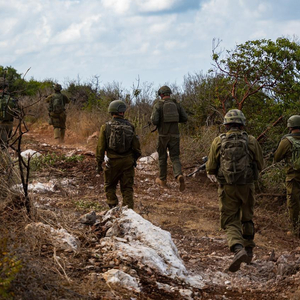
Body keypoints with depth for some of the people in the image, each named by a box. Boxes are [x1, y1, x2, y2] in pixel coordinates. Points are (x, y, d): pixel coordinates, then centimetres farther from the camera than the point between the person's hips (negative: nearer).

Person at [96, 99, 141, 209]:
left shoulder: (106, 127, -5)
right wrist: (135, 159, 18)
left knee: (110, 186, 16)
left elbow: (101, 147, -3)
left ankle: (113, 207, 7)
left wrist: (99, 163, 5)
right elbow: (136, 145, 3)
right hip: (128, 161, 1)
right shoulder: (130, 126, -2)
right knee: (127, 188, 8)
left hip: (113, 161, -1)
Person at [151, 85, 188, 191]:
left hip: (163, 135, -2)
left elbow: (154, 120, -13)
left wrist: (155, 123, 11)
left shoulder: (158, 105, -4)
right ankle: (179, 175, -22)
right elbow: (185, 118, 3)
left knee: (162, 157, 14)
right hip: (174, 134, 2)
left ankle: (162, 180, 24)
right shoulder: (176, 104, 6)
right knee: (175, 157, 4)